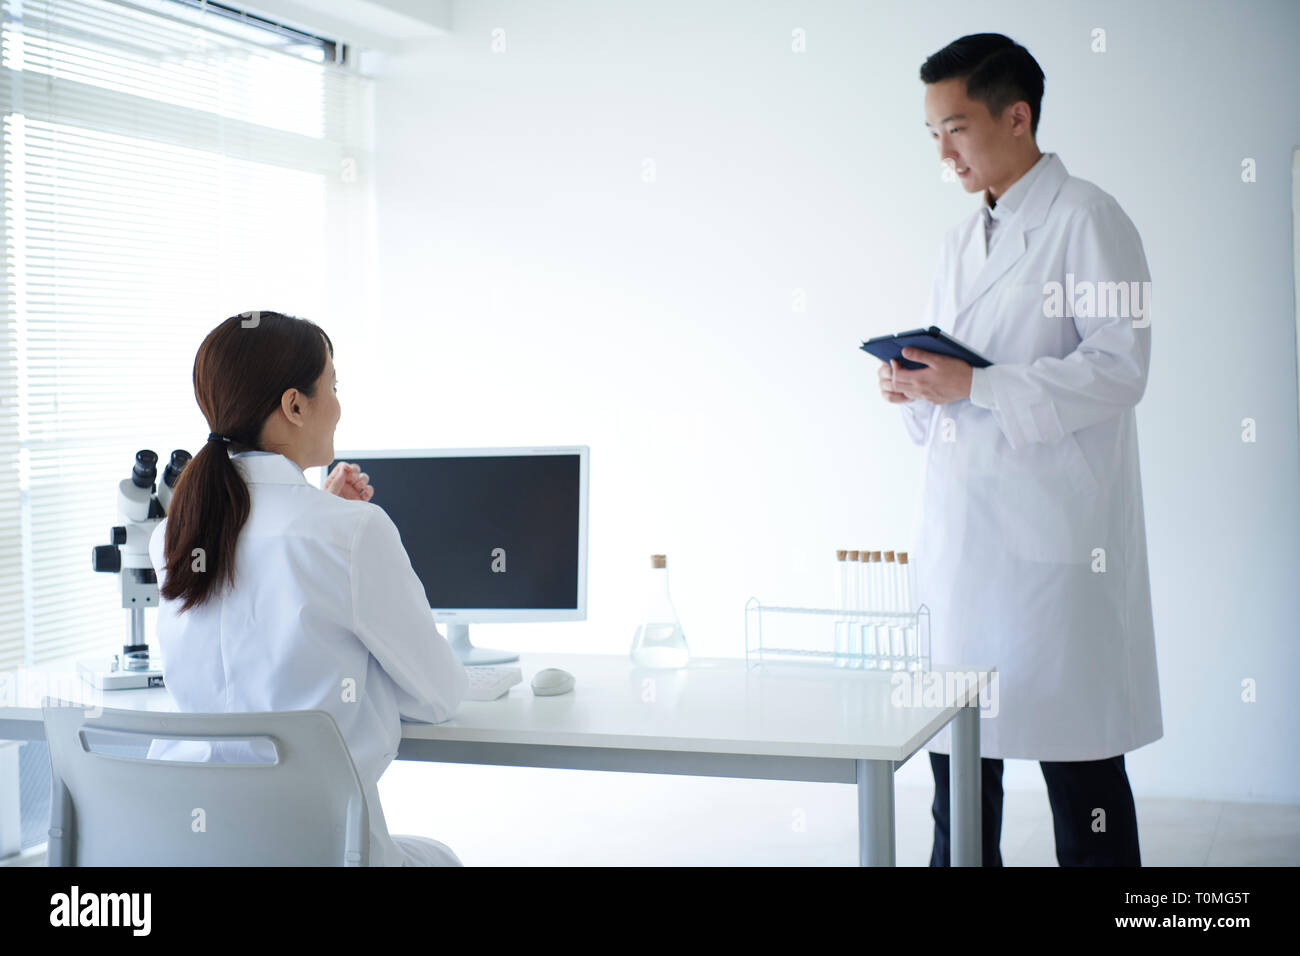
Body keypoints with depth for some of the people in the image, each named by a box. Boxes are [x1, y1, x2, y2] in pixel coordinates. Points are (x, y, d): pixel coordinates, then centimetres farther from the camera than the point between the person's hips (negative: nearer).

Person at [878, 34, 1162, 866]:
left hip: (1051, 538, -7)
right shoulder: (961, 242, 20)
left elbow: (1118, 369, -14)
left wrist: (974, 385, -19)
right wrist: (914, 386, 2)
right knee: (957, 747, 10)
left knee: (1077, 753, -2)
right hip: (961, 534, 7)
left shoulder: (1088, 220, -4)